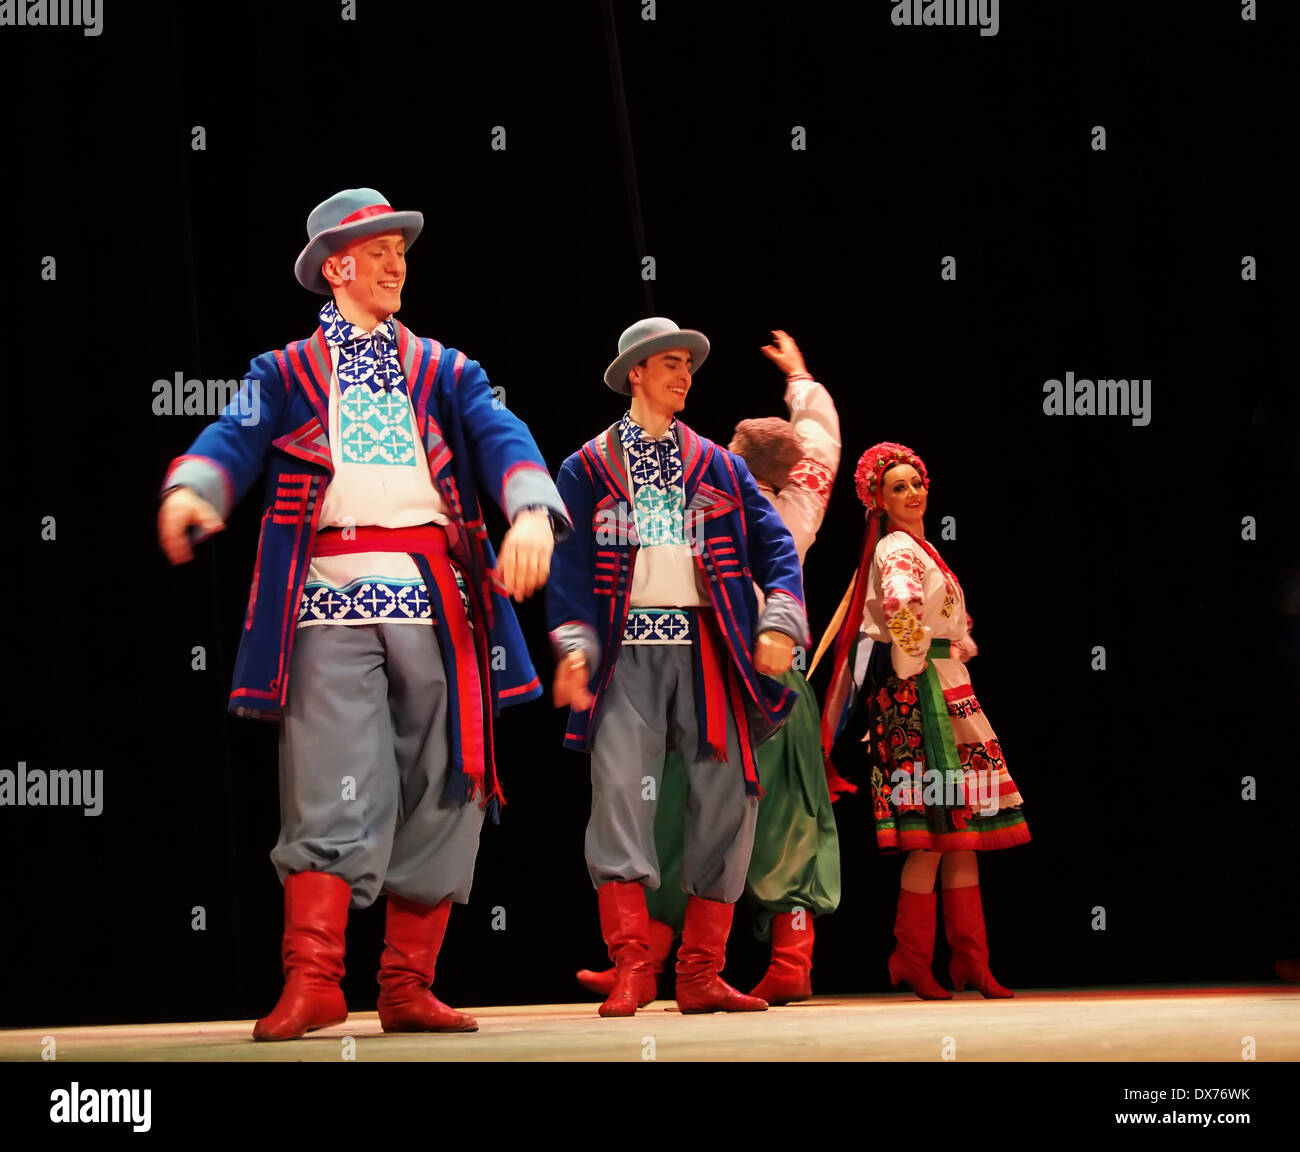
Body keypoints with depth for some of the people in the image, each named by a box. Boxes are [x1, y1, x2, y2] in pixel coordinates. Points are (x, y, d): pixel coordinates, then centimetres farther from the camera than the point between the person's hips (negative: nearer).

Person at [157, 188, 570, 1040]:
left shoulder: (445, 372, 19)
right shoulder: (288, 374, 14)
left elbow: (500, 435, 1)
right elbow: (235, 437, -4)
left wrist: (531, 512, -21)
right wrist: (192, 490, -29)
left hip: (438, 600, 3)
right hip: (332, 597, -3)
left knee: (439, 793, 2)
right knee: (332, 787, -13)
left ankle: (409, 988, 8)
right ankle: (313, 983, -15)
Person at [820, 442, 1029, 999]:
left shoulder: (921, 548, 20)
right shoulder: (897, 550, -9)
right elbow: (900, 604, -32)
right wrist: (914, 658, -23)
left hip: (948, 691, 9)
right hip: (917, 691, -9)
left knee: (963, 828, 6)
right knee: (936, 829, -10)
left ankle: (970, 958, 6)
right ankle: (912, 959, -5)